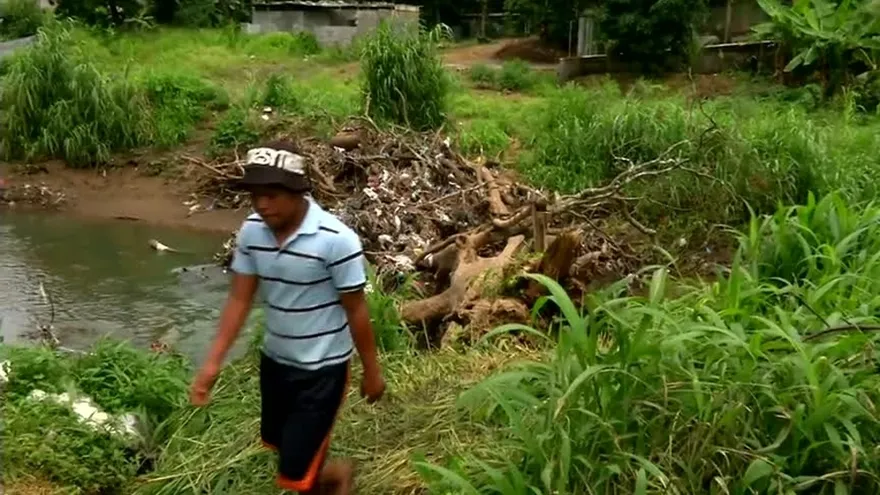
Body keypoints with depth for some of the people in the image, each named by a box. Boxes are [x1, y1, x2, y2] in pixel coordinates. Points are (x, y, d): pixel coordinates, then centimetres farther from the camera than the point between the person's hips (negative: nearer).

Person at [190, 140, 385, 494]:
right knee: (276, 441, 27)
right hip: (274, 359, 6)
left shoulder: (335, 240, -26)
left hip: (322, 367, -6)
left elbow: (356, 311, -16)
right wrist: (213, 363, -9)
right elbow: (239, 298, -3)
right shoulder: (251, 231, -9)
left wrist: (371, 372, -7)